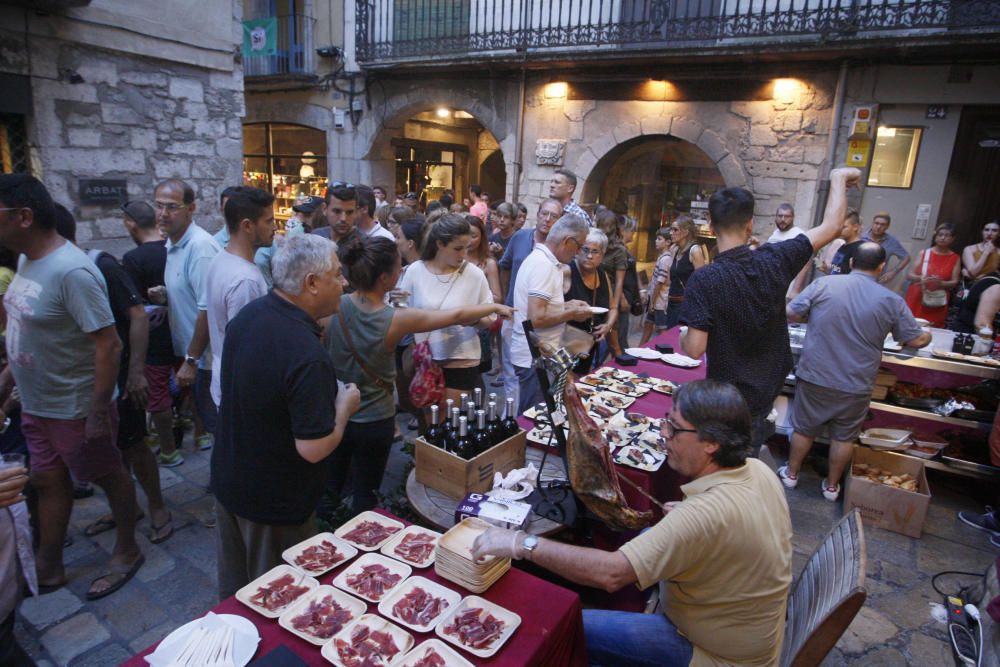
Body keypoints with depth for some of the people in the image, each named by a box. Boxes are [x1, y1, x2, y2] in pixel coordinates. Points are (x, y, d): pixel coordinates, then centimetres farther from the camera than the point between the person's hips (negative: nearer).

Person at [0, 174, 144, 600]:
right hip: (36, 403, 9)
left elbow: (109, 345, -27)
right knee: (47, 481, 20)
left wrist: (98, 412, -25)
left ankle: (127, 552, 32)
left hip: (75, 408, -9)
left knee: (108, 477, 11)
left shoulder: (70, 271, -26)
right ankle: (48, 569, 38)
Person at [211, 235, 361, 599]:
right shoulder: (308, 357, -33)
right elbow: (314, 448, -30)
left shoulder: (248, 313, -6)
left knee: (233, 587, 28)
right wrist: (345, 406, -14)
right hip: (274, 502, -8)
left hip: (228, 479, 8)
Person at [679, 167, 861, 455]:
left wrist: (683, 337, -1)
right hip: (766, 390, 5)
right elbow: (831, 226, 3)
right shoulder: (775, 260, -11)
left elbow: (695, 349, -24)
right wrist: (838, 177, 18)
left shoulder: (703, 280, -24)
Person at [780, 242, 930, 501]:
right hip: (855, 386, 0)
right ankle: (832, 486, 33)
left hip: (814, 377, 0)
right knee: (844, 437, 18)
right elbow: (916, 340, 3)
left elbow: (791, 314, -4)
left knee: (804, 429, 17)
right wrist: (928, 336, 27)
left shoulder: (824, 284, -11)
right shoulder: (892, 301, -7)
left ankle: (791, 474, 34)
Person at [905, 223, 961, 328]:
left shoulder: (955, 258, 6)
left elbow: (955, 282, 2)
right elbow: (910, 275, 4)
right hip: (916, 300, 0)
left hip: (937, 304, 0)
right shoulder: (924, 253, 6)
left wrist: (941, 283, -18)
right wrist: (920, 278, -17)